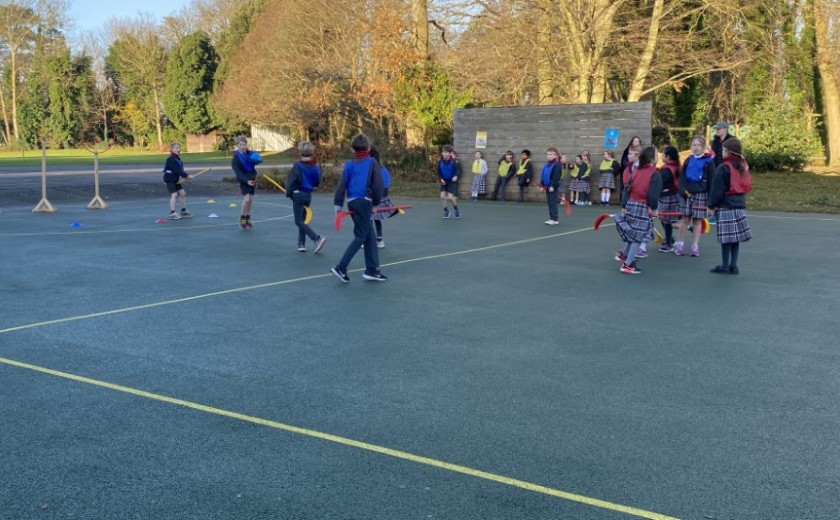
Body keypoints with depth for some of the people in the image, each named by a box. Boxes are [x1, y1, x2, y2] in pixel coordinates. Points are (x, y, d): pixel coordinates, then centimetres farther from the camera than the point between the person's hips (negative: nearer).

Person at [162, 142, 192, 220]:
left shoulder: (178, 159, 11)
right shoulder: (170, 159, -18)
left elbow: (180, 170, 7)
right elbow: (177, 170, -26)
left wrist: (184, 176, -11)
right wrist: (186, 176, -26)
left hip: (176, 179, 9)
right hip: (169, 179, -9)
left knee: (183, 193, 9)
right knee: (174, 194, -15)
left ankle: (184, 211, 20)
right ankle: (172, 213, -14)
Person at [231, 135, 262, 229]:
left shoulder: (250, 154, 2)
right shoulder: (236, 158, -12)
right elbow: (238, 173, -19)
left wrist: (259, 159, -29)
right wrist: (247, 181, -32)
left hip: (252, 180, 5)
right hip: (243, 181, -5)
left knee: (250, 199, 8)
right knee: (247, 199, -18)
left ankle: (248, 219, 21)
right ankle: (242, 218, -2)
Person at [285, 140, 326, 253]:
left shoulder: (298, 166, -16)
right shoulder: (316, 166, -1)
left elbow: (291, 180, -16)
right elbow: (318, 182, 6)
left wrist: (288, 193, -1)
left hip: (298, 194, -6)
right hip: (308, 195, 6)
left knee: (299, 221, -3)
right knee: (302, 220, 19)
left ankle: (317, 238, -19)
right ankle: (301, 243, 20)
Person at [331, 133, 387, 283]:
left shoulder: (349, 165, 9)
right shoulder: (372, 163, -1)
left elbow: (341, 185, 3)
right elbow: (378, 185, -5)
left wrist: (338, 204, 6)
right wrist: (376, 203, 8)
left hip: (352, 202, 5)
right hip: (364, 201, -5)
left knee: (370, 236, 13)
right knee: (360, 237, -1)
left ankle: (372, 270, 14)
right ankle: (341, 268, -10)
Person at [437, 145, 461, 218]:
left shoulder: (455, 161, -18)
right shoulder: (440, 162, -5)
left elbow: (458, 170, -20)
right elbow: (439, 172, 6)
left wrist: (456, 176, -40)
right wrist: (441, 179, -9)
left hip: (452, 181, -4)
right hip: (444, 181, 4)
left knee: (450, 197, -11)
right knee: (442, 196, -6)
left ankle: (456, 209, 18)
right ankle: (445, 211, 15)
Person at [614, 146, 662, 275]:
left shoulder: (636, 172, 8)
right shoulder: (654, 175, -12)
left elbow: (627, 190, 6)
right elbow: (653, 194, -19)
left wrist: (624, 206, 7)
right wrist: (653, 208, -9)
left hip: (631, 205, 7)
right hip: (643, 207, -7)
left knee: (634, 234, 25)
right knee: (638, 236, 2)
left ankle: (623, 254, 31)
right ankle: (628, 265, 3)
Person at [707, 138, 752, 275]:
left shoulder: (723, 168, -12)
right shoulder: (743, 166, 11)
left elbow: (717, 190, -12)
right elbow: (746, 186, 19)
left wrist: (711, 205, -2)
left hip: (725, 207, -7)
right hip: (740, 206, 7)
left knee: (726, 237, -2)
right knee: (735, 237, 9)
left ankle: (725, 265, 3)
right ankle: (733, 265, 13)